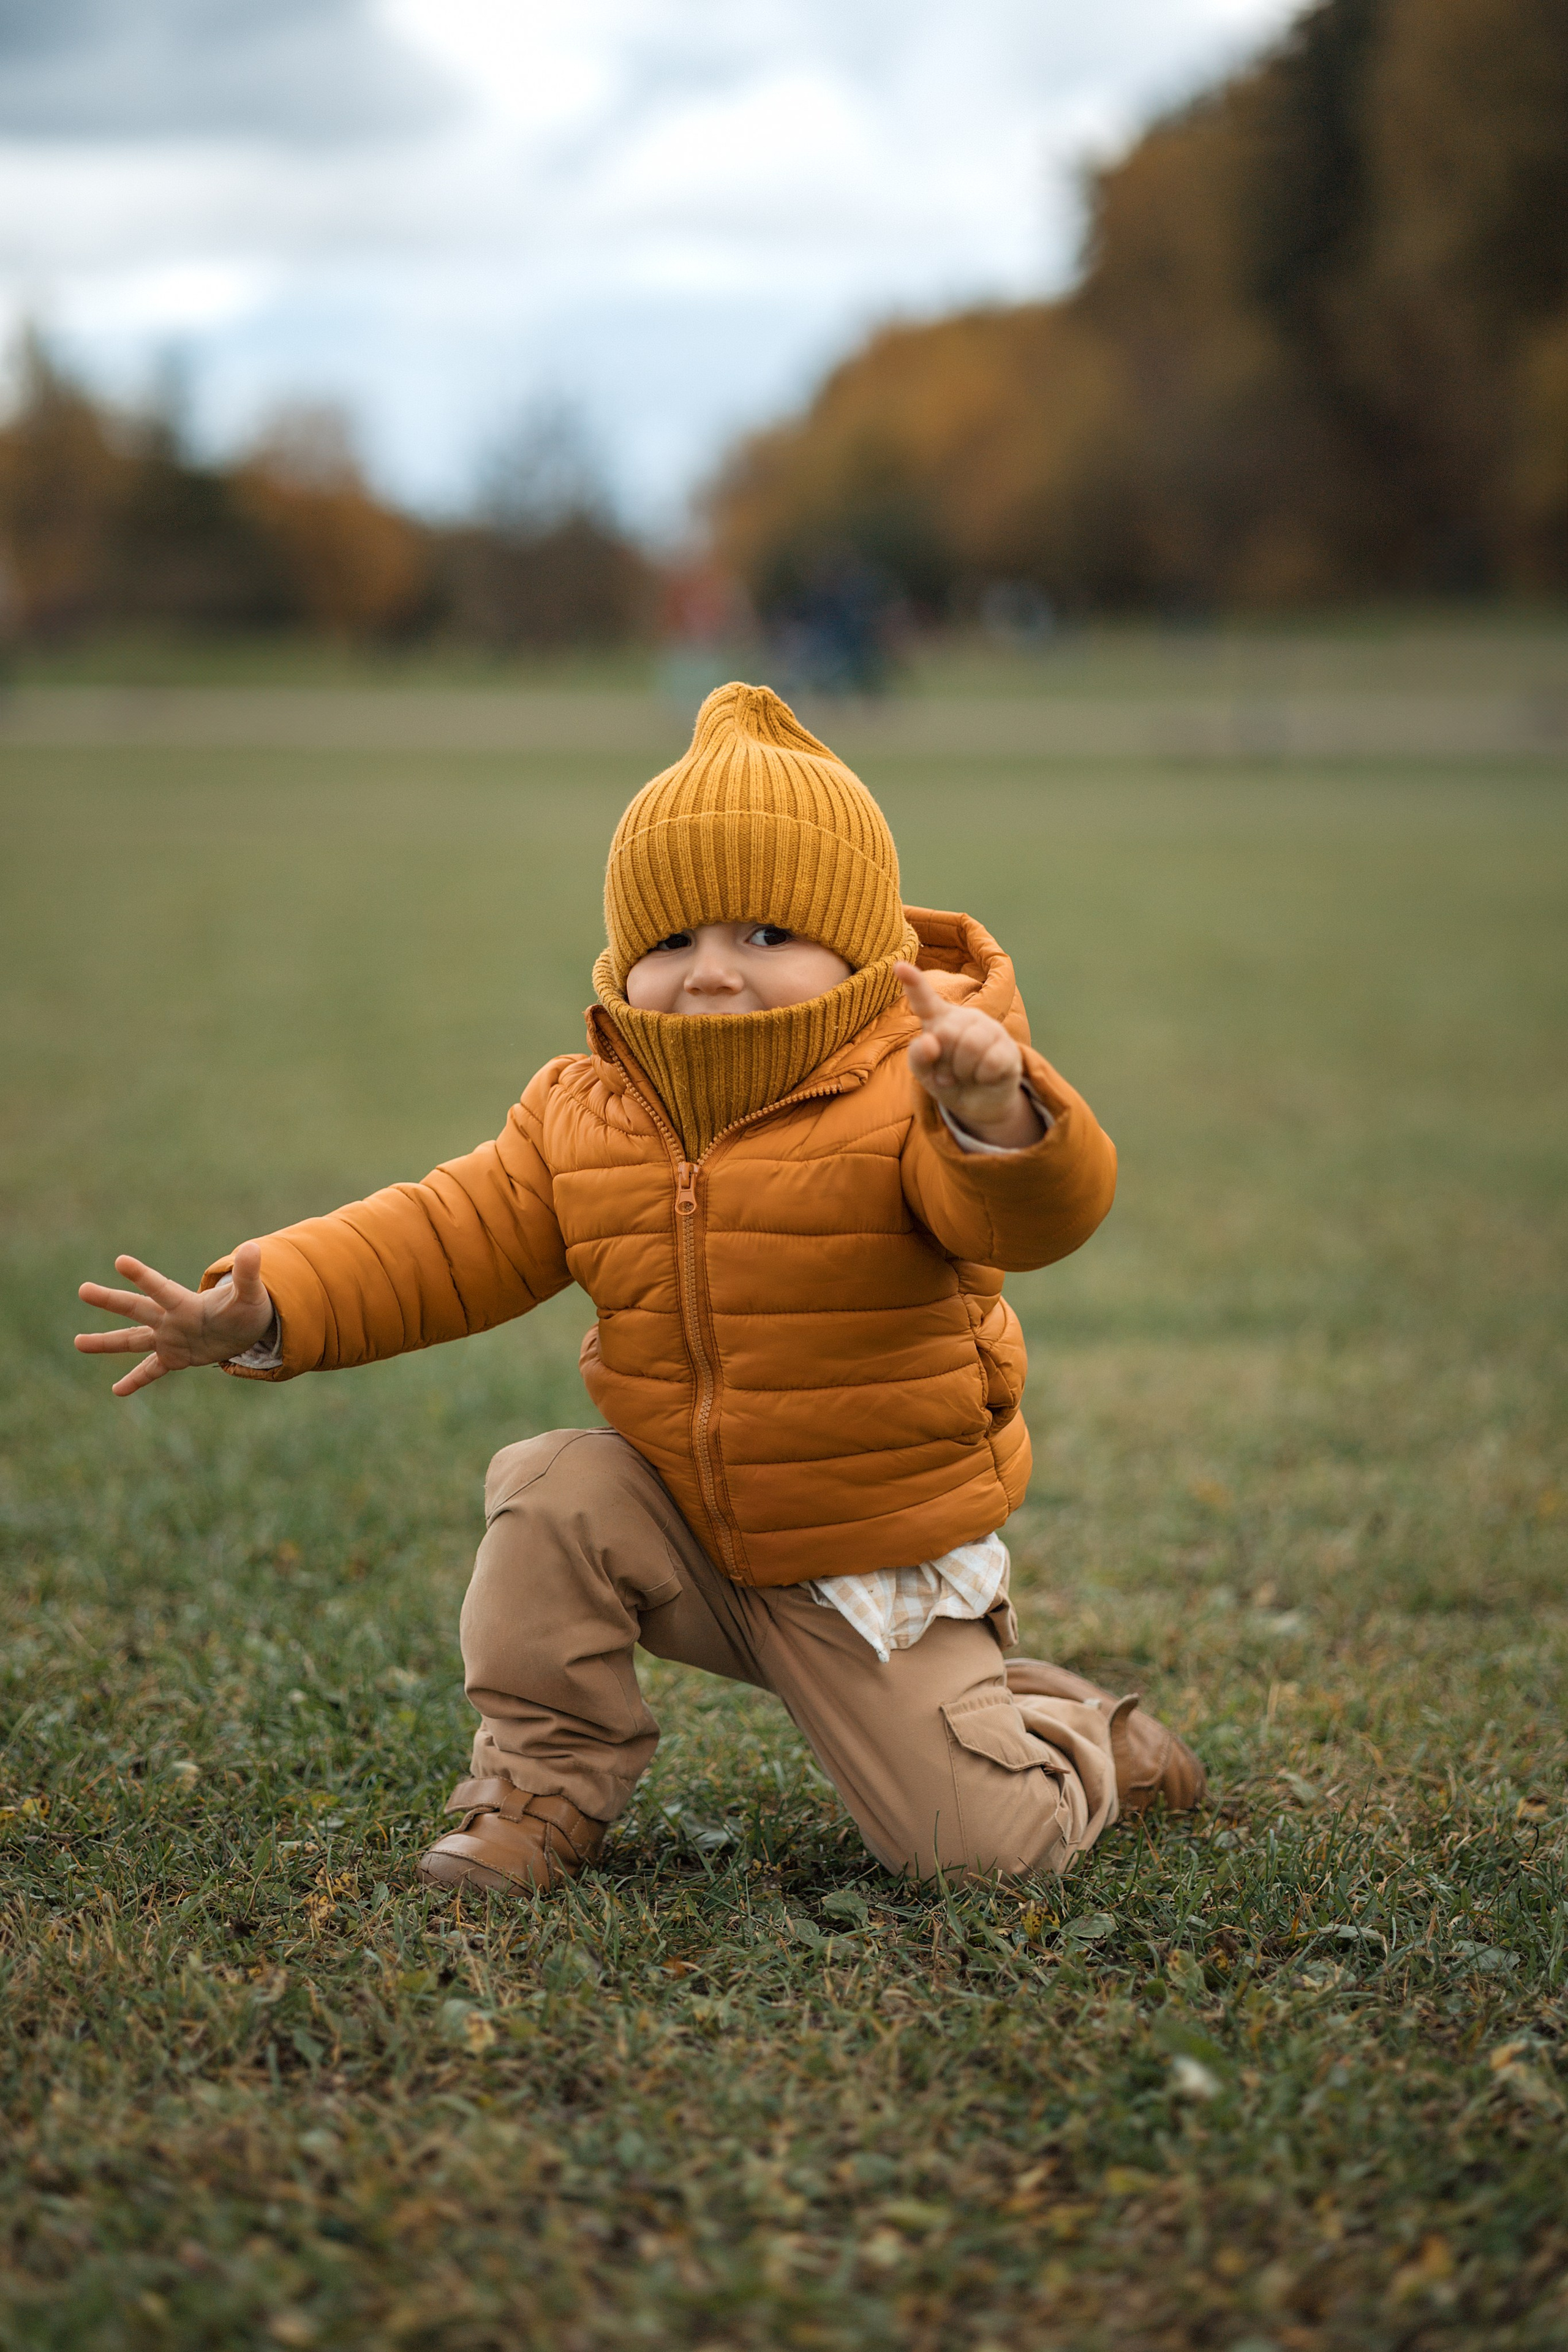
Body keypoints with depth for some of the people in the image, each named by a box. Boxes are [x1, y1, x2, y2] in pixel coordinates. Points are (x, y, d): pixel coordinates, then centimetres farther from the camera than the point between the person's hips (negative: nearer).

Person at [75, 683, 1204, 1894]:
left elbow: (1036, 1215, -39)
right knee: (553, 1495, -21)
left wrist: (997, 1116, -63)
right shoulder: (586, 1121, -4)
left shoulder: (907, 1098, -21)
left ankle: (1081, 1738, 28)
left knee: (980, 1841, -7)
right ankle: (545, 1788, -1)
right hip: (685, 1520, 4)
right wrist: (269, 1310, -18)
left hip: (875, 1563, -4)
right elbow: (449, 1237, -3)